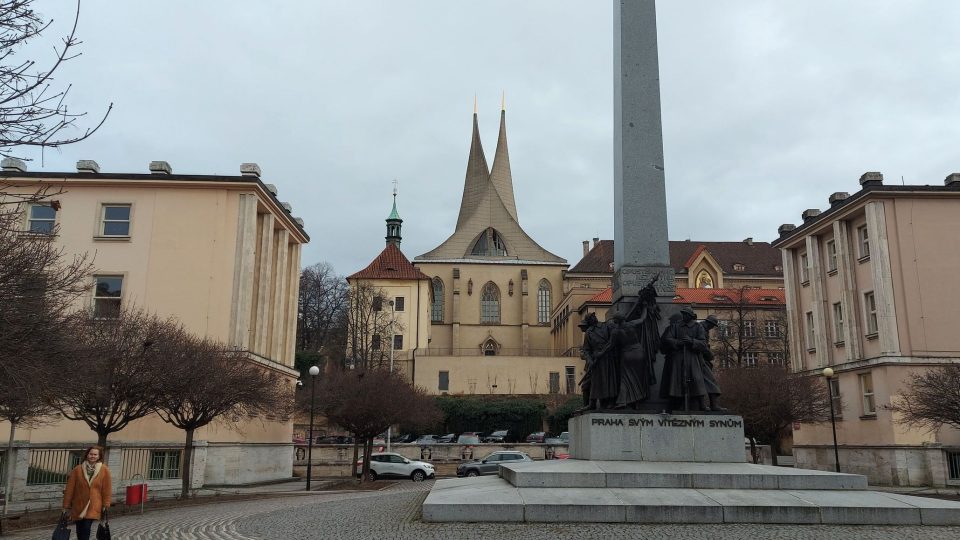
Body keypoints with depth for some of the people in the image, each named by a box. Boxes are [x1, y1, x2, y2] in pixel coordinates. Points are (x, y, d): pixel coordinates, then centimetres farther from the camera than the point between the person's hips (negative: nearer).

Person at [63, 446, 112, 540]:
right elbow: (70, 489, -1)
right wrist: (66, 506, 0)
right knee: (79, 530, 9)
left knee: (86, 528, -14)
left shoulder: (104, 470, -5)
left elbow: (107, 489, -2)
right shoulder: (77, 470, -4)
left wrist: (105, 506, -3)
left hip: (93, 506, -2)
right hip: (78, 505, 2)